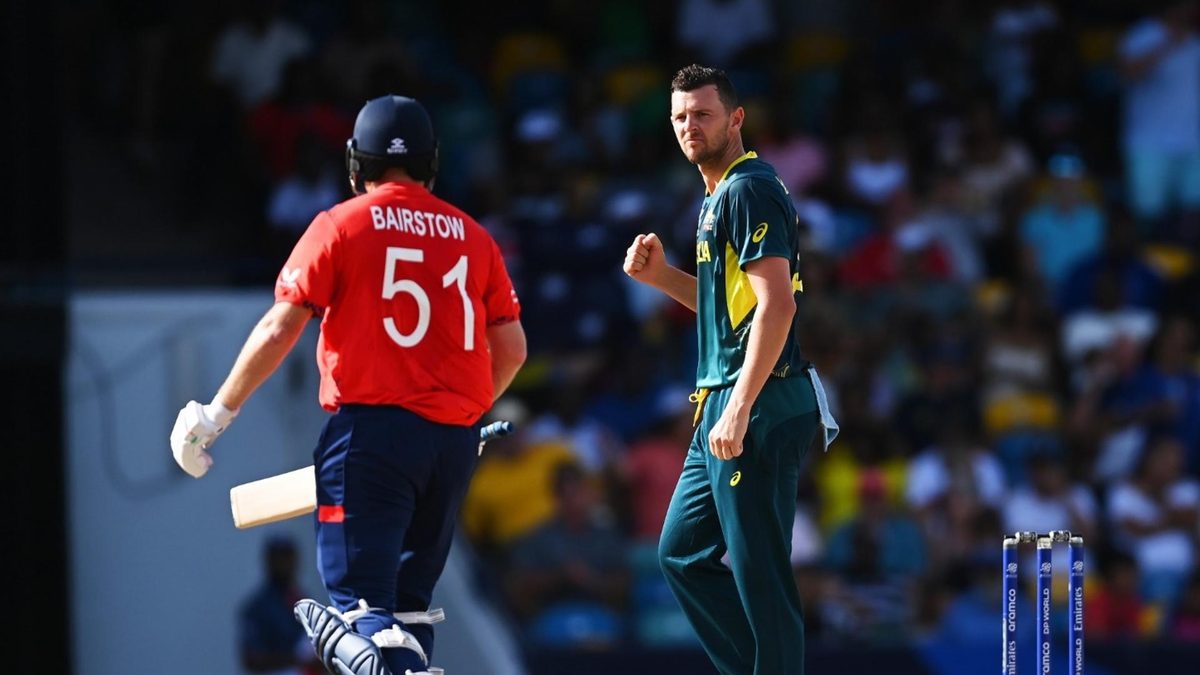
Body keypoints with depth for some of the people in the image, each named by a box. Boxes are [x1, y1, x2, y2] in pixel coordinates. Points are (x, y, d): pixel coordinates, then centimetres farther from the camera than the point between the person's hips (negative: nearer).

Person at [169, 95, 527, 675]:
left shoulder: (341, 225, 1)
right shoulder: (471, 236, 12)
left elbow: (280, 329, -5)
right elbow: (511, 349, 13)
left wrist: (216, 415, 2)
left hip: (372, 430, -4)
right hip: (456, 439, 4)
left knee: (361, 600, -10)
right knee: (410, 601, 16)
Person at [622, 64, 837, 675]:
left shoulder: (749, 190, -12)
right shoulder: (716, 198, 20)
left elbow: (776, 304, -21)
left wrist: (739, 410, -25)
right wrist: (660, 275, 14)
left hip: (758, 407, -11)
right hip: (719, 406, 11)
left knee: (758, 572, -9)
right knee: (682, 555, 15)